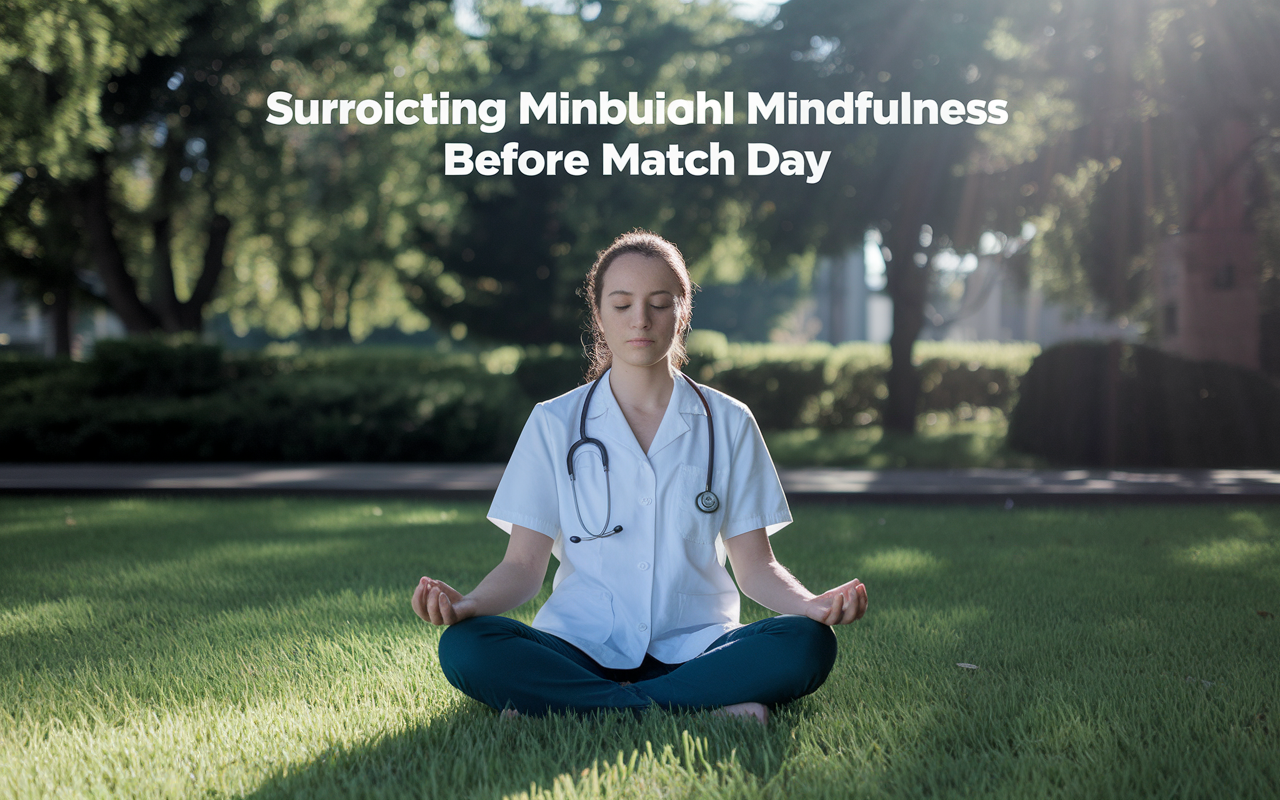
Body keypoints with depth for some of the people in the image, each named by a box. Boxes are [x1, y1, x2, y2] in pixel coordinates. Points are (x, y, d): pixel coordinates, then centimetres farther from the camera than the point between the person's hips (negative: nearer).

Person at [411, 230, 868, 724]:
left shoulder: (729, 424, 9)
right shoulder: (554, 424, 8)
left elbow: (754, 564, 7)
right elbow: (524, 565, 3)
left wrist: (811, 604, -15)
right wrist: (470, 604, -20)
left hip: (694, 647, 1)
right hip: (581, 649, 0)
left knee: (808, 645, -29)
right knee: (464, 649, -30)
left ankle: (566, 707, -26)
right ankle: (705, 711, -29)